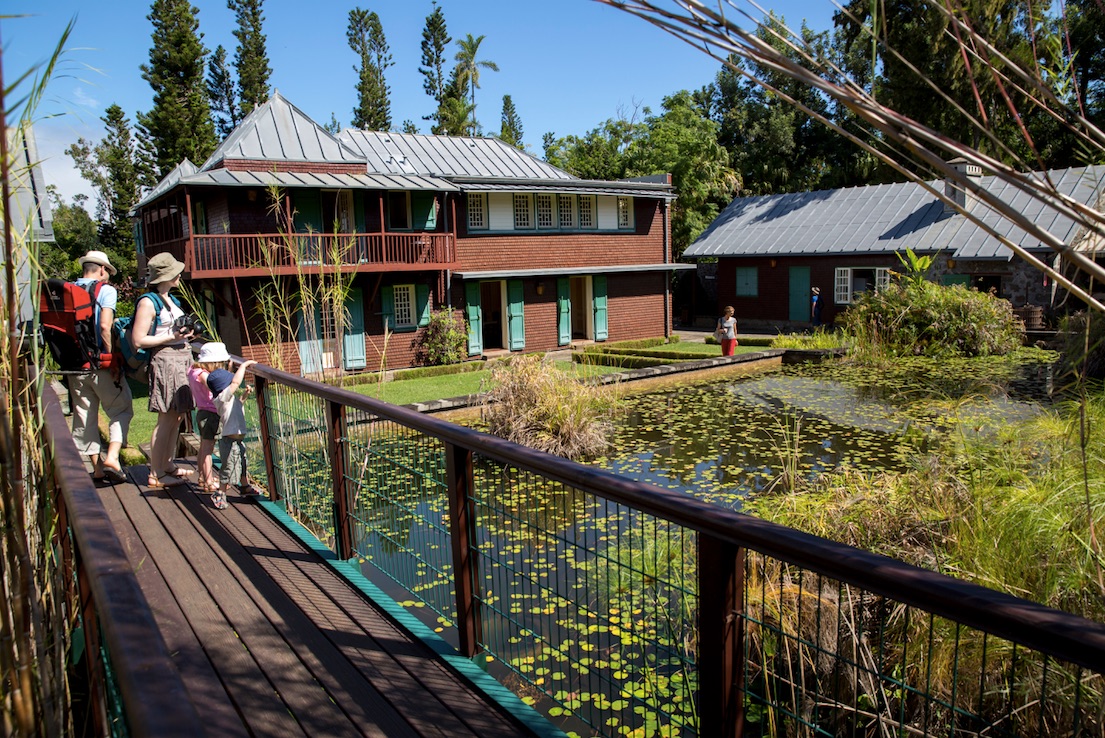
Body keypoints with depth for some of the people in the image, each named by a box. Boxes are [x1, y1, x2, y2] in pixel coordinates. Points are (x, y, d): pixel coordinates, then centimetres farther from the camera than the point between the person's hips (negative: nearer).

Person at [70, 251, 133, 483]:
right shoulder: (106, 290, -7)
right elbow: (105, 326, -18)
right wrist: (113, 360, -12)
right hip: (100, 364, -5)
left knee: (84, 415, 12)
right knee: (121, 409, 8)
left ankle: (98, 467, 21)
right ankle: (112, 456, -8)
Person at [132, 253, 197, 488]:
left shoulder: (170, 300, 17)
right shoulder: (148, 302, -11)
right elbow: (139, 340, -15)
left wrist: (186, 333, 12)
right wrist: (171, 337, -16)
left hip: (182, 359, 9)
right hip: (165, 360, -9)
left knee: (177, 416, 12)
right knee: (166, 418, -7)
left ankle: (167, 464, 24)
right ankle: (156, 475, 0)